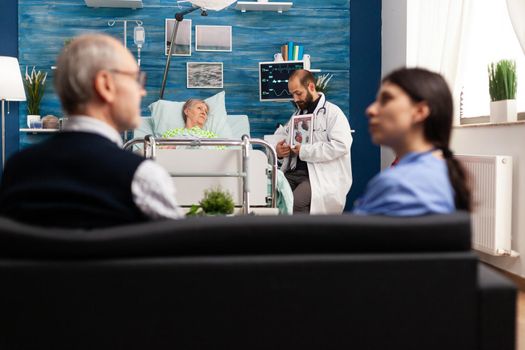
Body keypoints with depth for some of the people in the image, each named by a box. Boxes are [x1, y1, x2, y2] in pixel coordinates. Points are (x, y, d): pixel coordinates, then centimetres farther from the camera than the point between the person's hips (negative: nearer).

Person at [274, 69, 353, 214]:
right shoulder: (298, 113, 22)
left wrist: (305, 151, -17)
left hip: (322, 176, -7)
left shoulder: (332, 112, -3)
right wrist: (278, 149, 5)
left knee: (294, 202, -31)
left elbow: (341, 145, -16)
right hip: (294, 172, 7)